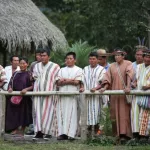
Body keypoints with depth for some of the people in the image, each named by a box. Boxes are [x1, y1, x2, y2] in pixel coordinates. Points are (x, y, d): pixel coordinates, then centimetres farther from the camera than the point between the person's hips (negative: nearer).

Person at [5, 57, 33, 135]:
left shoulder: (29, 74, -3)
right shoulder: (15, 73, 12)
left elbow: (33, 86, -7)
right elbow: (10, 83, 14)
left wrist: (26, 89, -22)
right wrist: (10, 88, -7)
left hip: (24, 97, -4)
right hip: (14, 96, 4)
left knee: (23, 113, 0)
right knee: (14, 113, 4)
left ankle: (22, 129, 9)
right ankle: (15, 129, 12)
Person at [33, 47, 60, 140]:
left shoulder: (55, 67, 1)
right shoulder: (37, 66, 14)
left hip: (49, 92, -4)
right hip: (38, 92, 4)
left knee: (47, 112, -5)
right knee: (38, 111, -2)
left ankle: (48, 132, -1)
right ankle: (39, 132, -2)